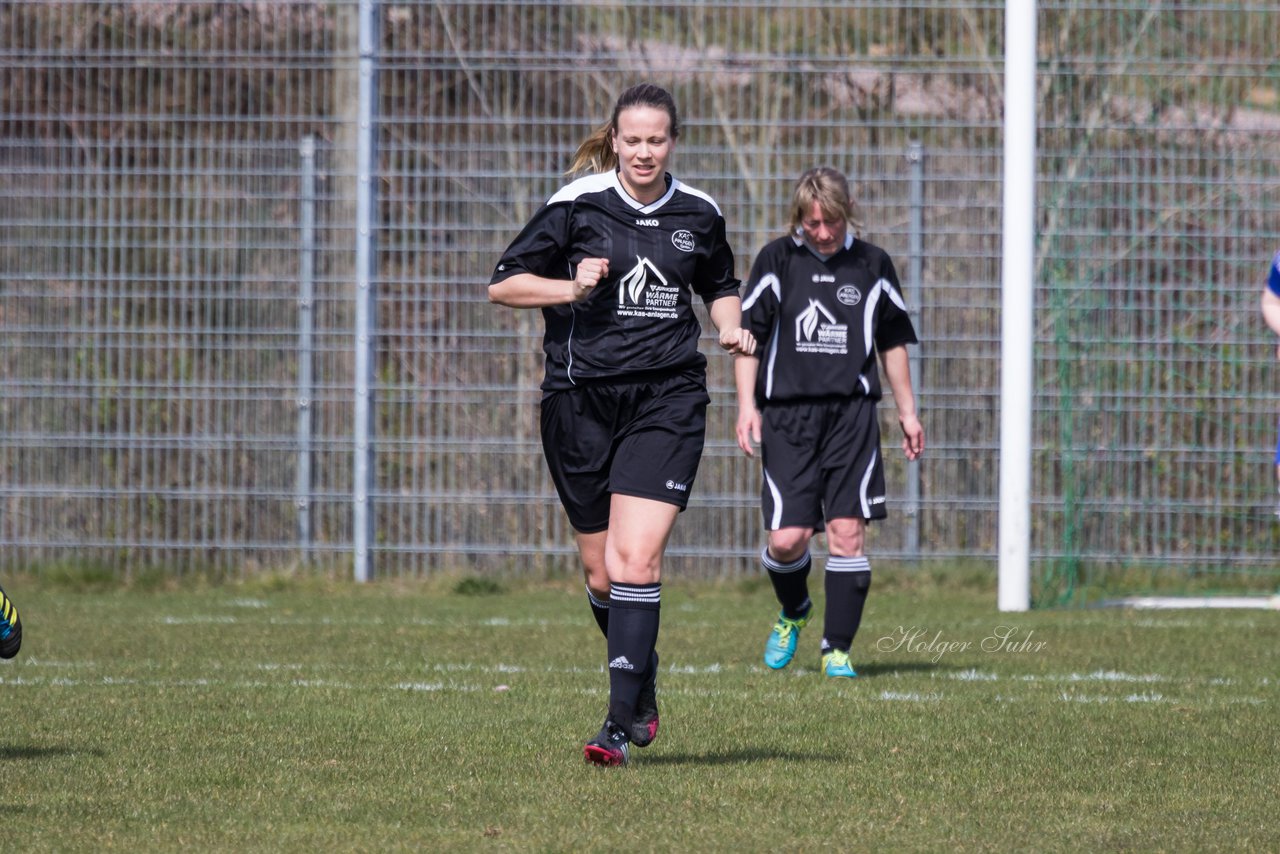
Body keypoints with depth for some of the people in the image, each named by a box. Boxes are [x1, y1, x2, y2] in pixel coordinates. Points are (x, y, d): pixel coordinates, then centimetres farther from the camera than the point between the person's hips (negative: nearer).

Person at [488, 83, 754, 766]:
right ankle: (643, 692, 33)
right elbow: (502, 285, 1)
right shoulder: (577, 205, -2)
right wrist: (574, 287, -14)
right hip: (581, 401, 0)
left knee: (636, 559, -15)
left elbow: (720, 285, 25)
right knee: (601, 573, 7)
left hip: (667, 400, 0)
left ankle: (621, 724, -16)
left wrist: (730, 326, 5)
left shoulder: (698, 214, 6)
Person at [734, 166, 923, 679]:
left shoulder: (871, 265, 9)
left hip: (851, 412, 1)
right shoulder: (777, 261, 4)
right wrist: (747, 405, -5)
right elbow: (747, 335, 5)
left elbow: (893, 341, 19)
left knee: (847, 531, -7)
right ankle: (793, 613, 24)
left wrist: (907, 411, 19)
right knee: (787, 537, -8)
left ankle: (837, 649, 1)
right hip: (787, 413, -1)